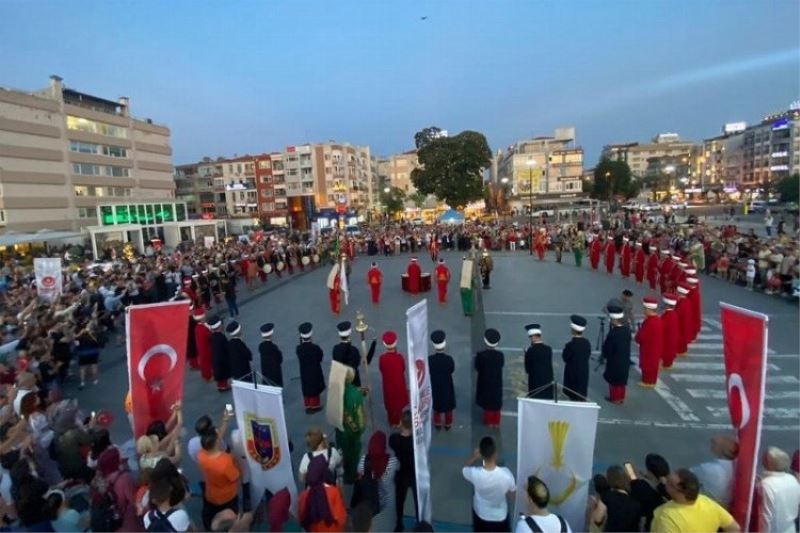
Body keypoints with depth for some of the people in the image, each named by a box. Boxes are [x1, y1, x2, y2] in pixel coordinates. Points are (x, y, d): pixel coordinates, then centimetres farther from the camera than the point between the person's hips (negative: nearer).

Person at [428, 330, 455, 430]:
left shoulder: (430, 359, -26)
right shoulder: (449, 359, -28)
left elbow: (428, 370, -10)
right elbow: (452, 370, -10)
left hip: (434, 385, 1)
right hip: (447, 386, -1)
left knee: (436, 404, 25)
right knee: (448, 404, 23)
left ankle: (438, 423, 40)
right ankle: (448, 424, 39)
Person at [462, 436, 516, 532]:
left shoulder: (475, 474, -33)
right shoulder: (506, 474, -33)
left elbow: (463, 470, -7)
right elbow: (511, 492, -11)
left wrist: (474, 457, -14)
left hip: (481, 515, 0)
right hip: (500, 516, 0)